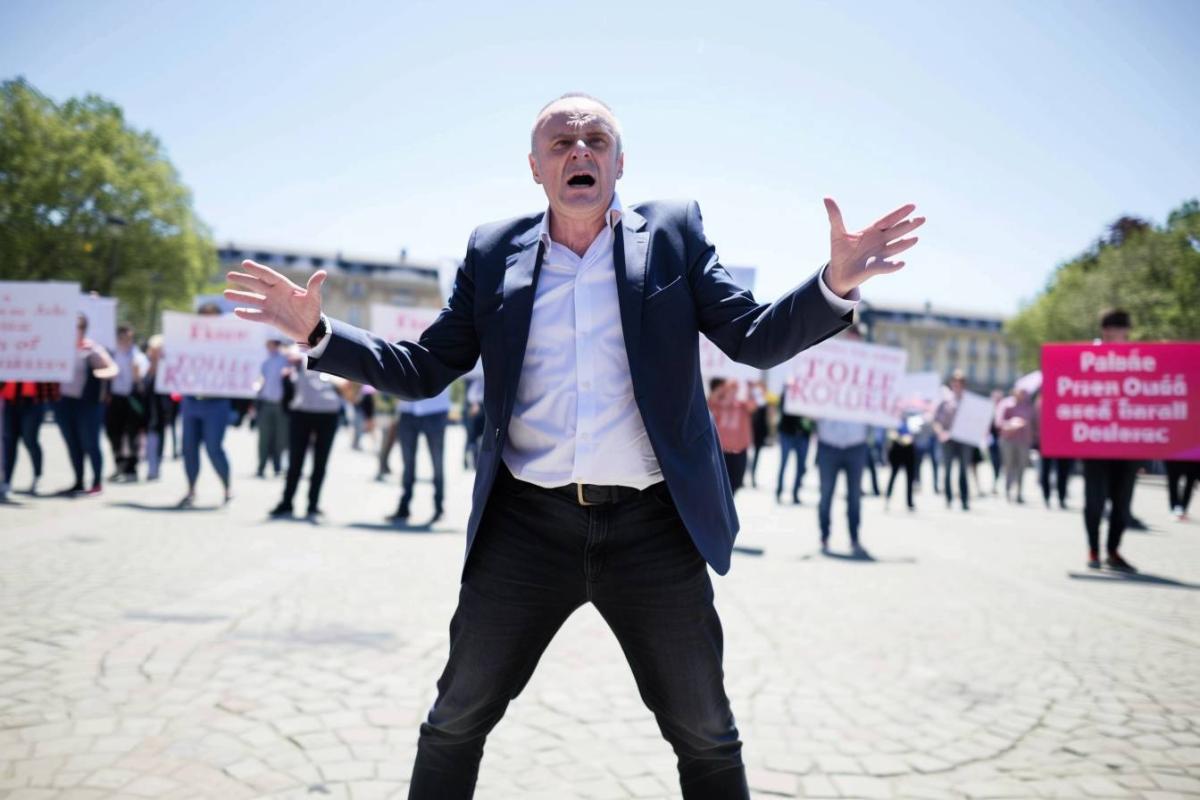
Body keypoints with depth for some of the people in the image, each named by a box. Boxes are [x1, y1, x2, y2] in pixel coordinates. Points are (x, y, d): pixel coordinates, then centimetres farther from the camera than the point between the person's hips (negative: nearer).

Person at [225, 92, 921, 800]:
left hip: (654, 529, 0)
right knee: (454, 723, 14)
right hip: (525, 527, 1)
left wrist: (836, 284, -20)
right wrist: (317, 331, -3)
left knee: (708, 739, 13)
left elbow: (755, 340, -2)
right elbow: (423, 371, 9)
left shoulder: (673, 233, 3)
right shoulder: (493, 252, 6)